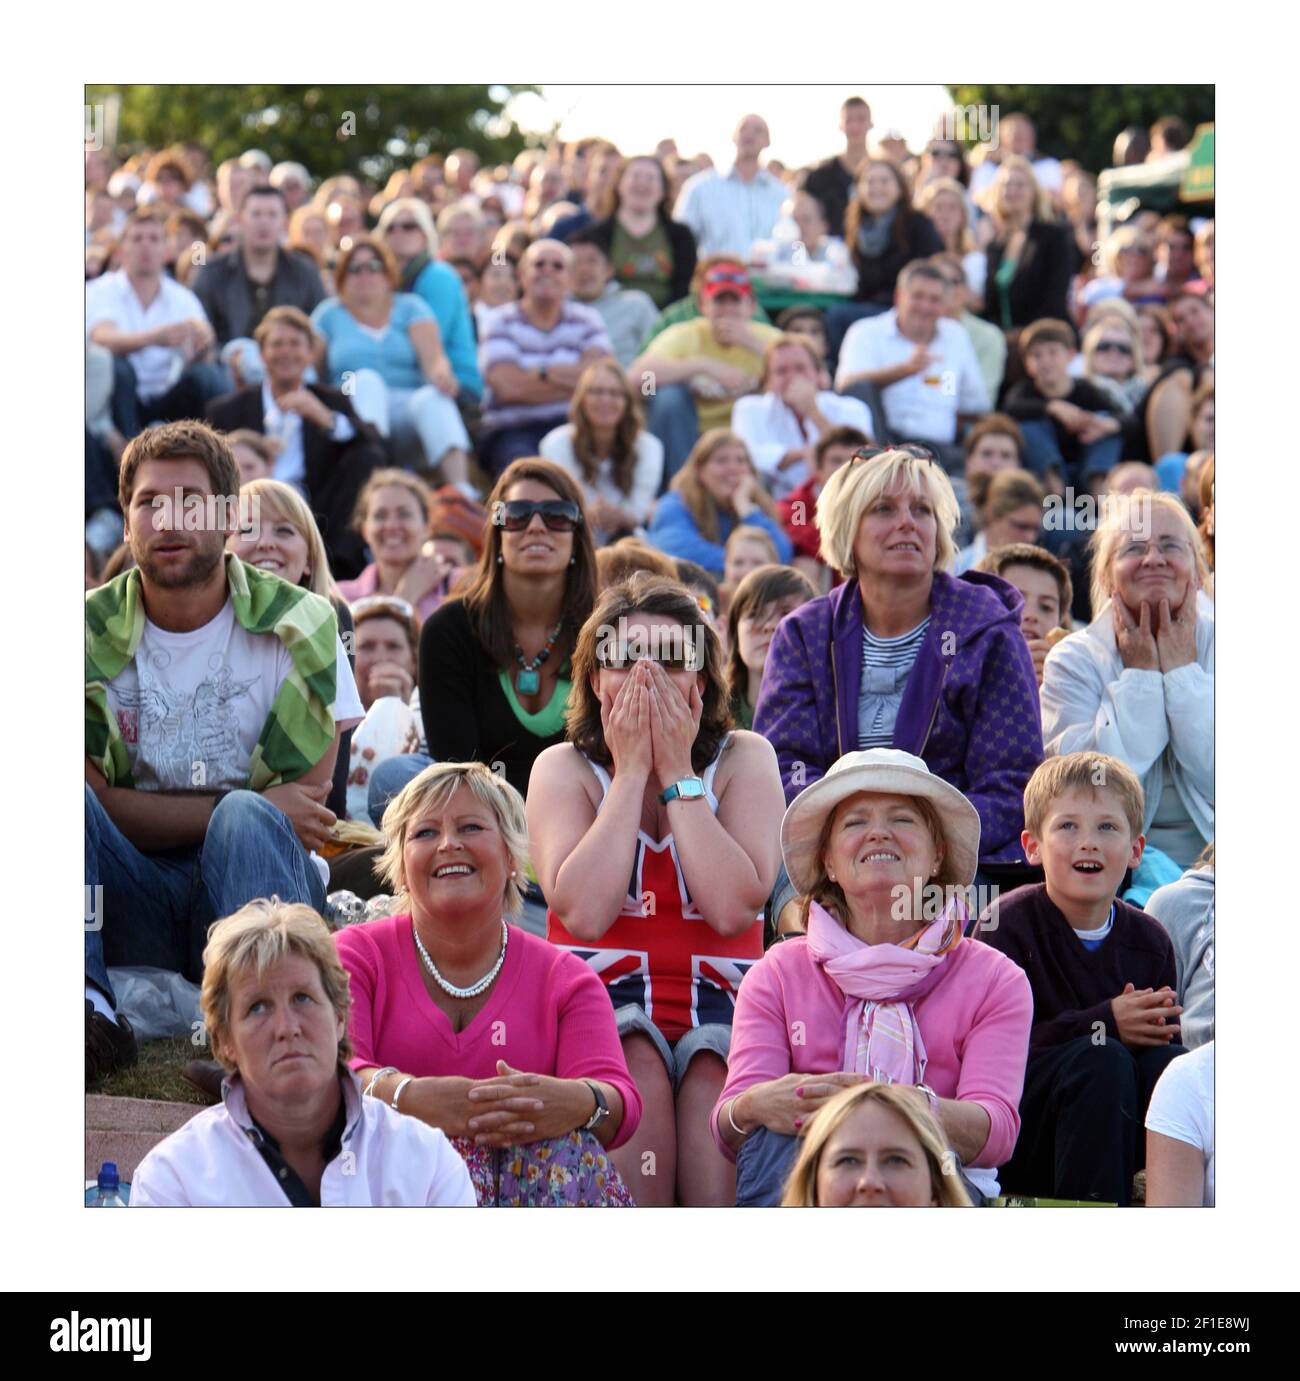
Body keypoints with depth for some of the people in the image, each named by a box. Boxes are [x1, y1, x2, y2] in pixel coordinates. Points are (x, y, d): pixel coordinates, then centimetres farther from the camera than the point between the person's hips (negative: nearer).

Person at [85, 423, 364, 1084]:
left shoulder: (301, 627, 1)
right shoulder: (92, 636, 3)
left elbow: (313, 810, -1)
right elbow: (97, 802, -6)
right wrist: (241, 809, -14)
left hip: (249, 883, -1)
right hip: (134, 903, 1)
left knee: (247, 820, -33)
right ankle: (84, 1009, -39)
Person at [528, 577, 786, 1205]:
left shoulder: (743, 759, 6)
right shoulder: (564, 768, 6)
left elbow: (734, 909, -12)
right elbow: (584, 913, -13)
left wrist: (677, 773, -8)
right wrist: (631, 771, -8)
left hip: (717, 1000, 0)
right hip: (604, 1002, 0)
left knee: (713, 1073, -32)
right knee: (638, 1065, -33)